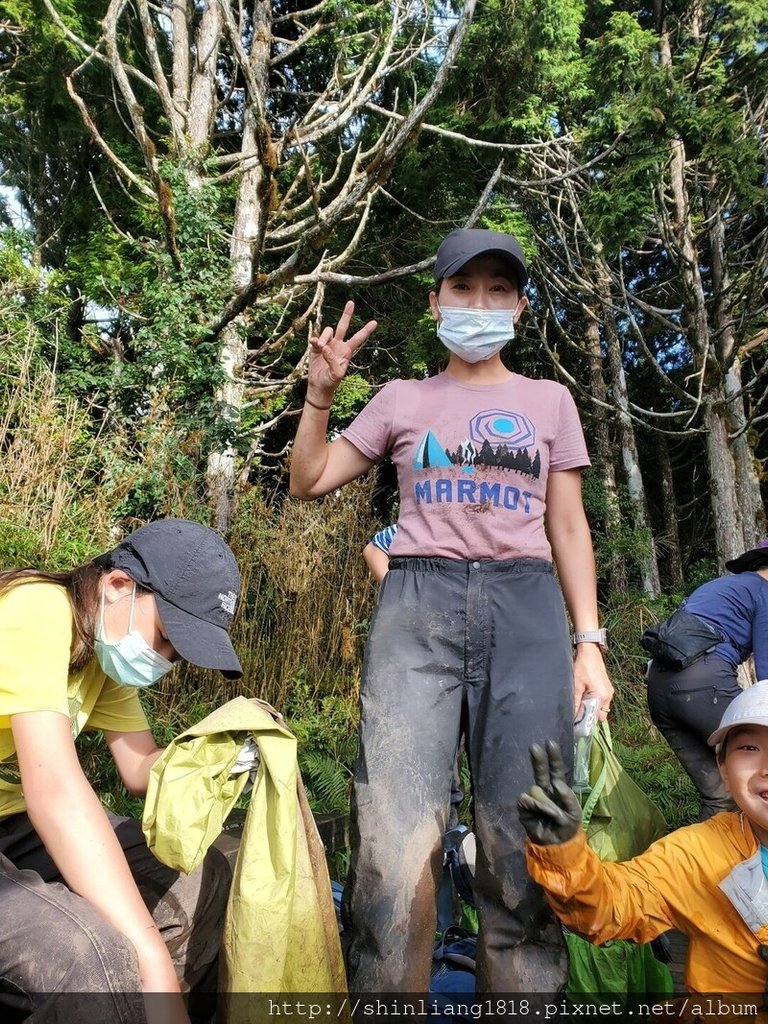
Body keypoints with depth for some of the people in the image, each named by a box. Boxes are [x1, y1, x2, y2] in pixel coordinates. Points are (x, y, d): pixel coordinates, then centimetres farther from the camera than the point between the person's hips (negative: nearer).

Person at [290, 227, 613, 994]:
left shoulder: (549, 400, 18)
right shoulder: (403, 399, 16)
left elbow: (569, 529, 14)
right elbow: (308, 482, 16)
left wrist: (589, 642, 5)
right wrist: (320, 392, 3)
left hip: (525, 608, 1)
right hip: (417, 605, 0)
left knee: (525, 847, 1)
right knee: (396, 845, -5)